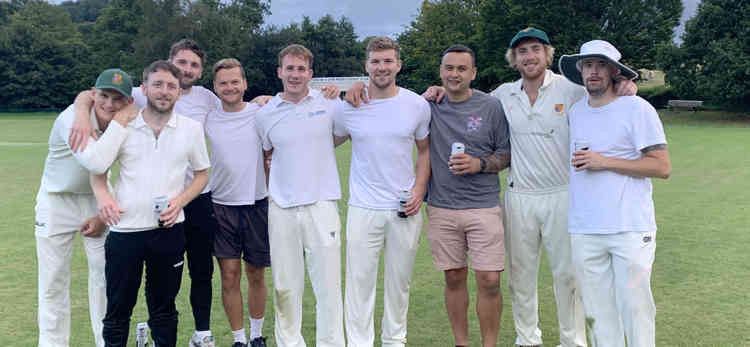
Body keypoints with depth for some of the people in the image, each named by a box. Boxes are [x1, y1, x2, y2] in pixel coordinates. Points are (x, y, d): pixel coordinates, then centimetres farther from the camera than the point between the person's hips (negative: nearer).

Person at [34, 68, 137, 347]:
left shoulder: (128, 126, -13)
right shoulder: (71, 119, -29)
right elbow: (97, 162, -46)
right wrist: (119, 123, -38)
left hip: (97, 201, 4)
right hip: (57, 202, -4)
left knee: (105, 276, 9)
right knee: (54, 282, 4)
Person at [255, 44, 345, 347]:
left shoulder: (329, 103, 1)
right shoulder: (265, 114, 6)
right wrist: (274, 189, 12)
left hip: (321, 205, -1)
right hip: (281, 208, 2)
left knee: (328, 285, 0)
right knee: (285, 286, 9)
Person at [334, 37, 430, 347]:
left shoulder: (417, 105, 0)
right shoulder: (349, 106, -2)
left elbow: (425, 150, 9)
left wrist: (419, 189, -2)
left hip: (406, 210, 1)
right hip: (363, 208, -1)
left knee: (399, 281, 13)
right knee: (359, 281, 1)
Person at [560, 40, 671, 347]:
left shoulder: (637, 109, -4)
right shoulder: (575, 111, 12)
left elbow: (662, 167, -9)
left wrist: (604, 162, -13)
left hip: (630, 229, -4)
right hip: (584, 230, 5)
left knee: (635, 307, -2)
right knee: (597, 311, 9)